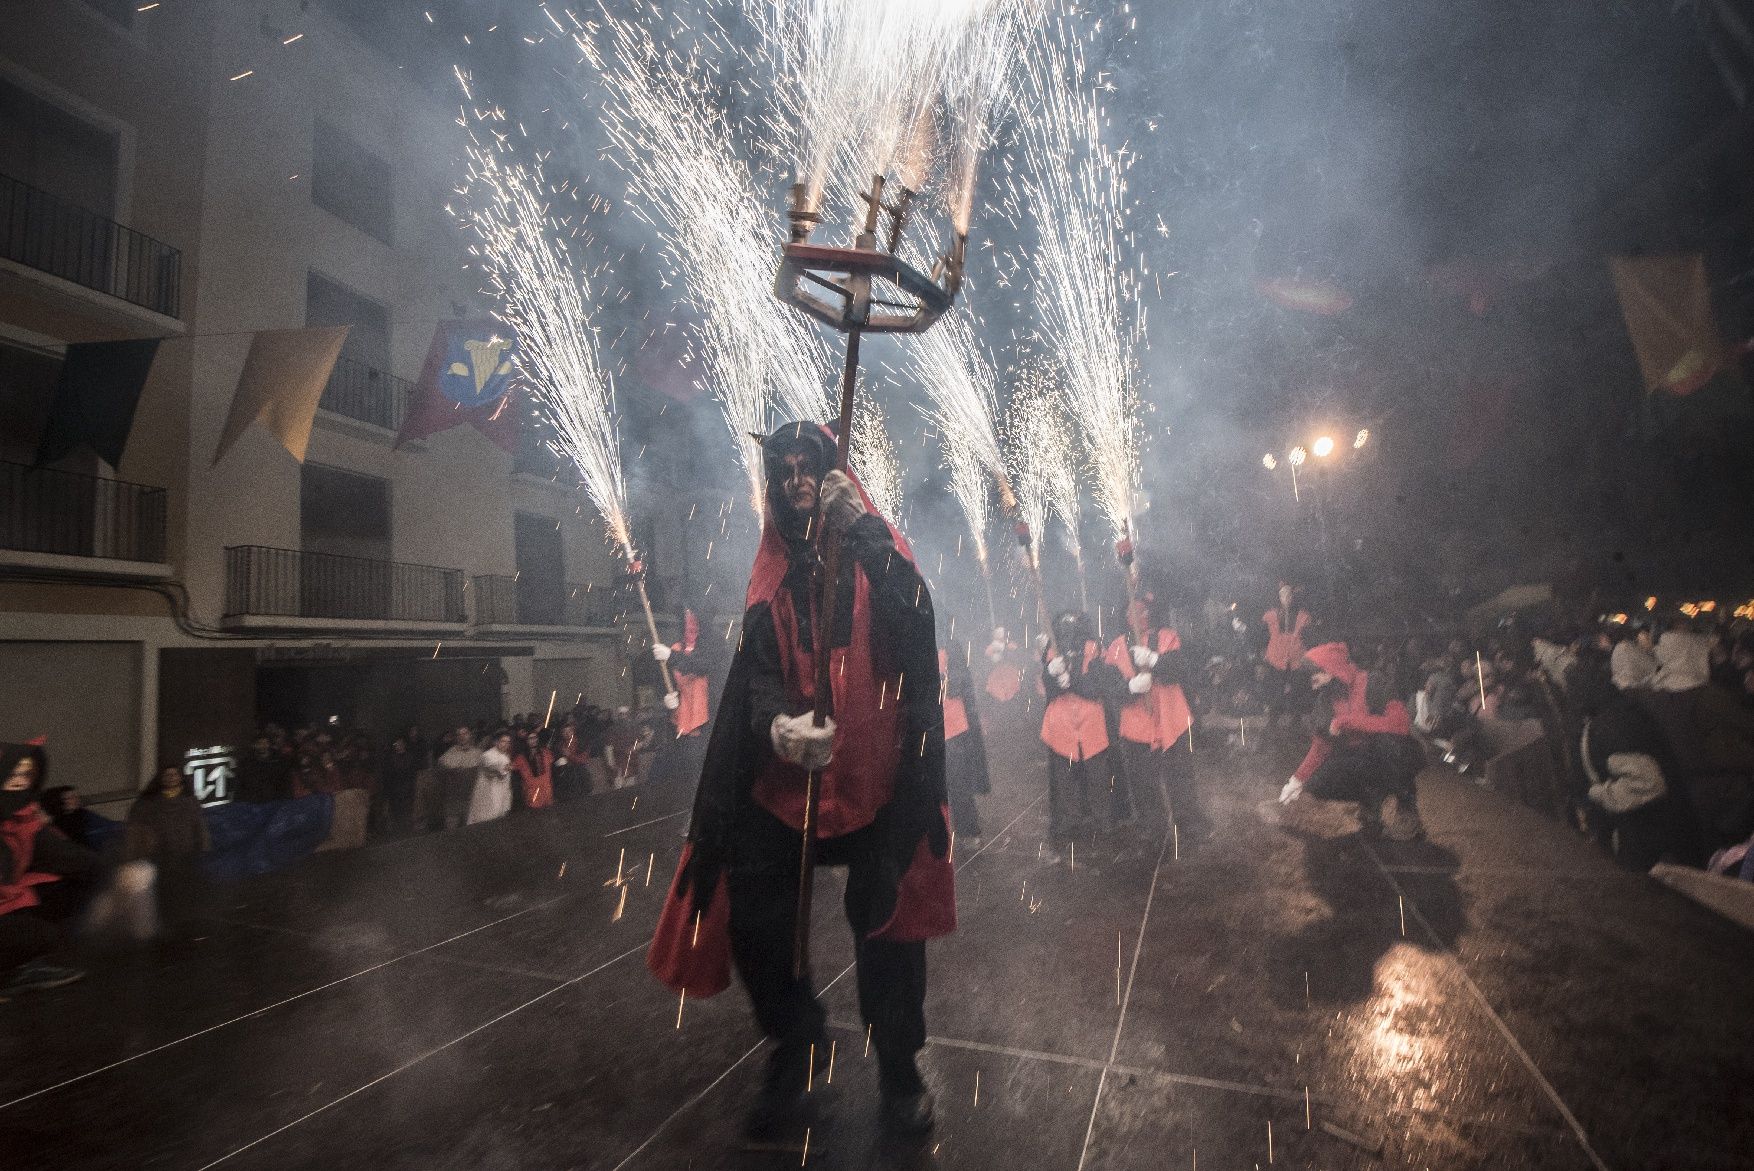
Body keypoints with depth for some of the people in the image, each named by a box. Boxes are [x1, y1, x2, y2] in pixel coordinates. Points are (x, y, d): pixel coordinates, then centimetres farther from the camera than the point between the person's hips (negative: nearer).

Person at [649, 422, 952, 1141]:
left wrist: (861, 527, -23)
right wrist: (776, 725, -23)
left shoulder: (876, 552, 4)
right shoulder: (774, 575, 10)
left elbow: (916, 618, -17)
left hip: (875, 770, -2)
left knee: (884, 922, -4)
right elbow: (756, 671, -1)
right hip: (786, 772, 3)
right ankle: (797, 1041, 27)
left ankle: (898, 1068, 23)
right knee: (753, 919, -2)